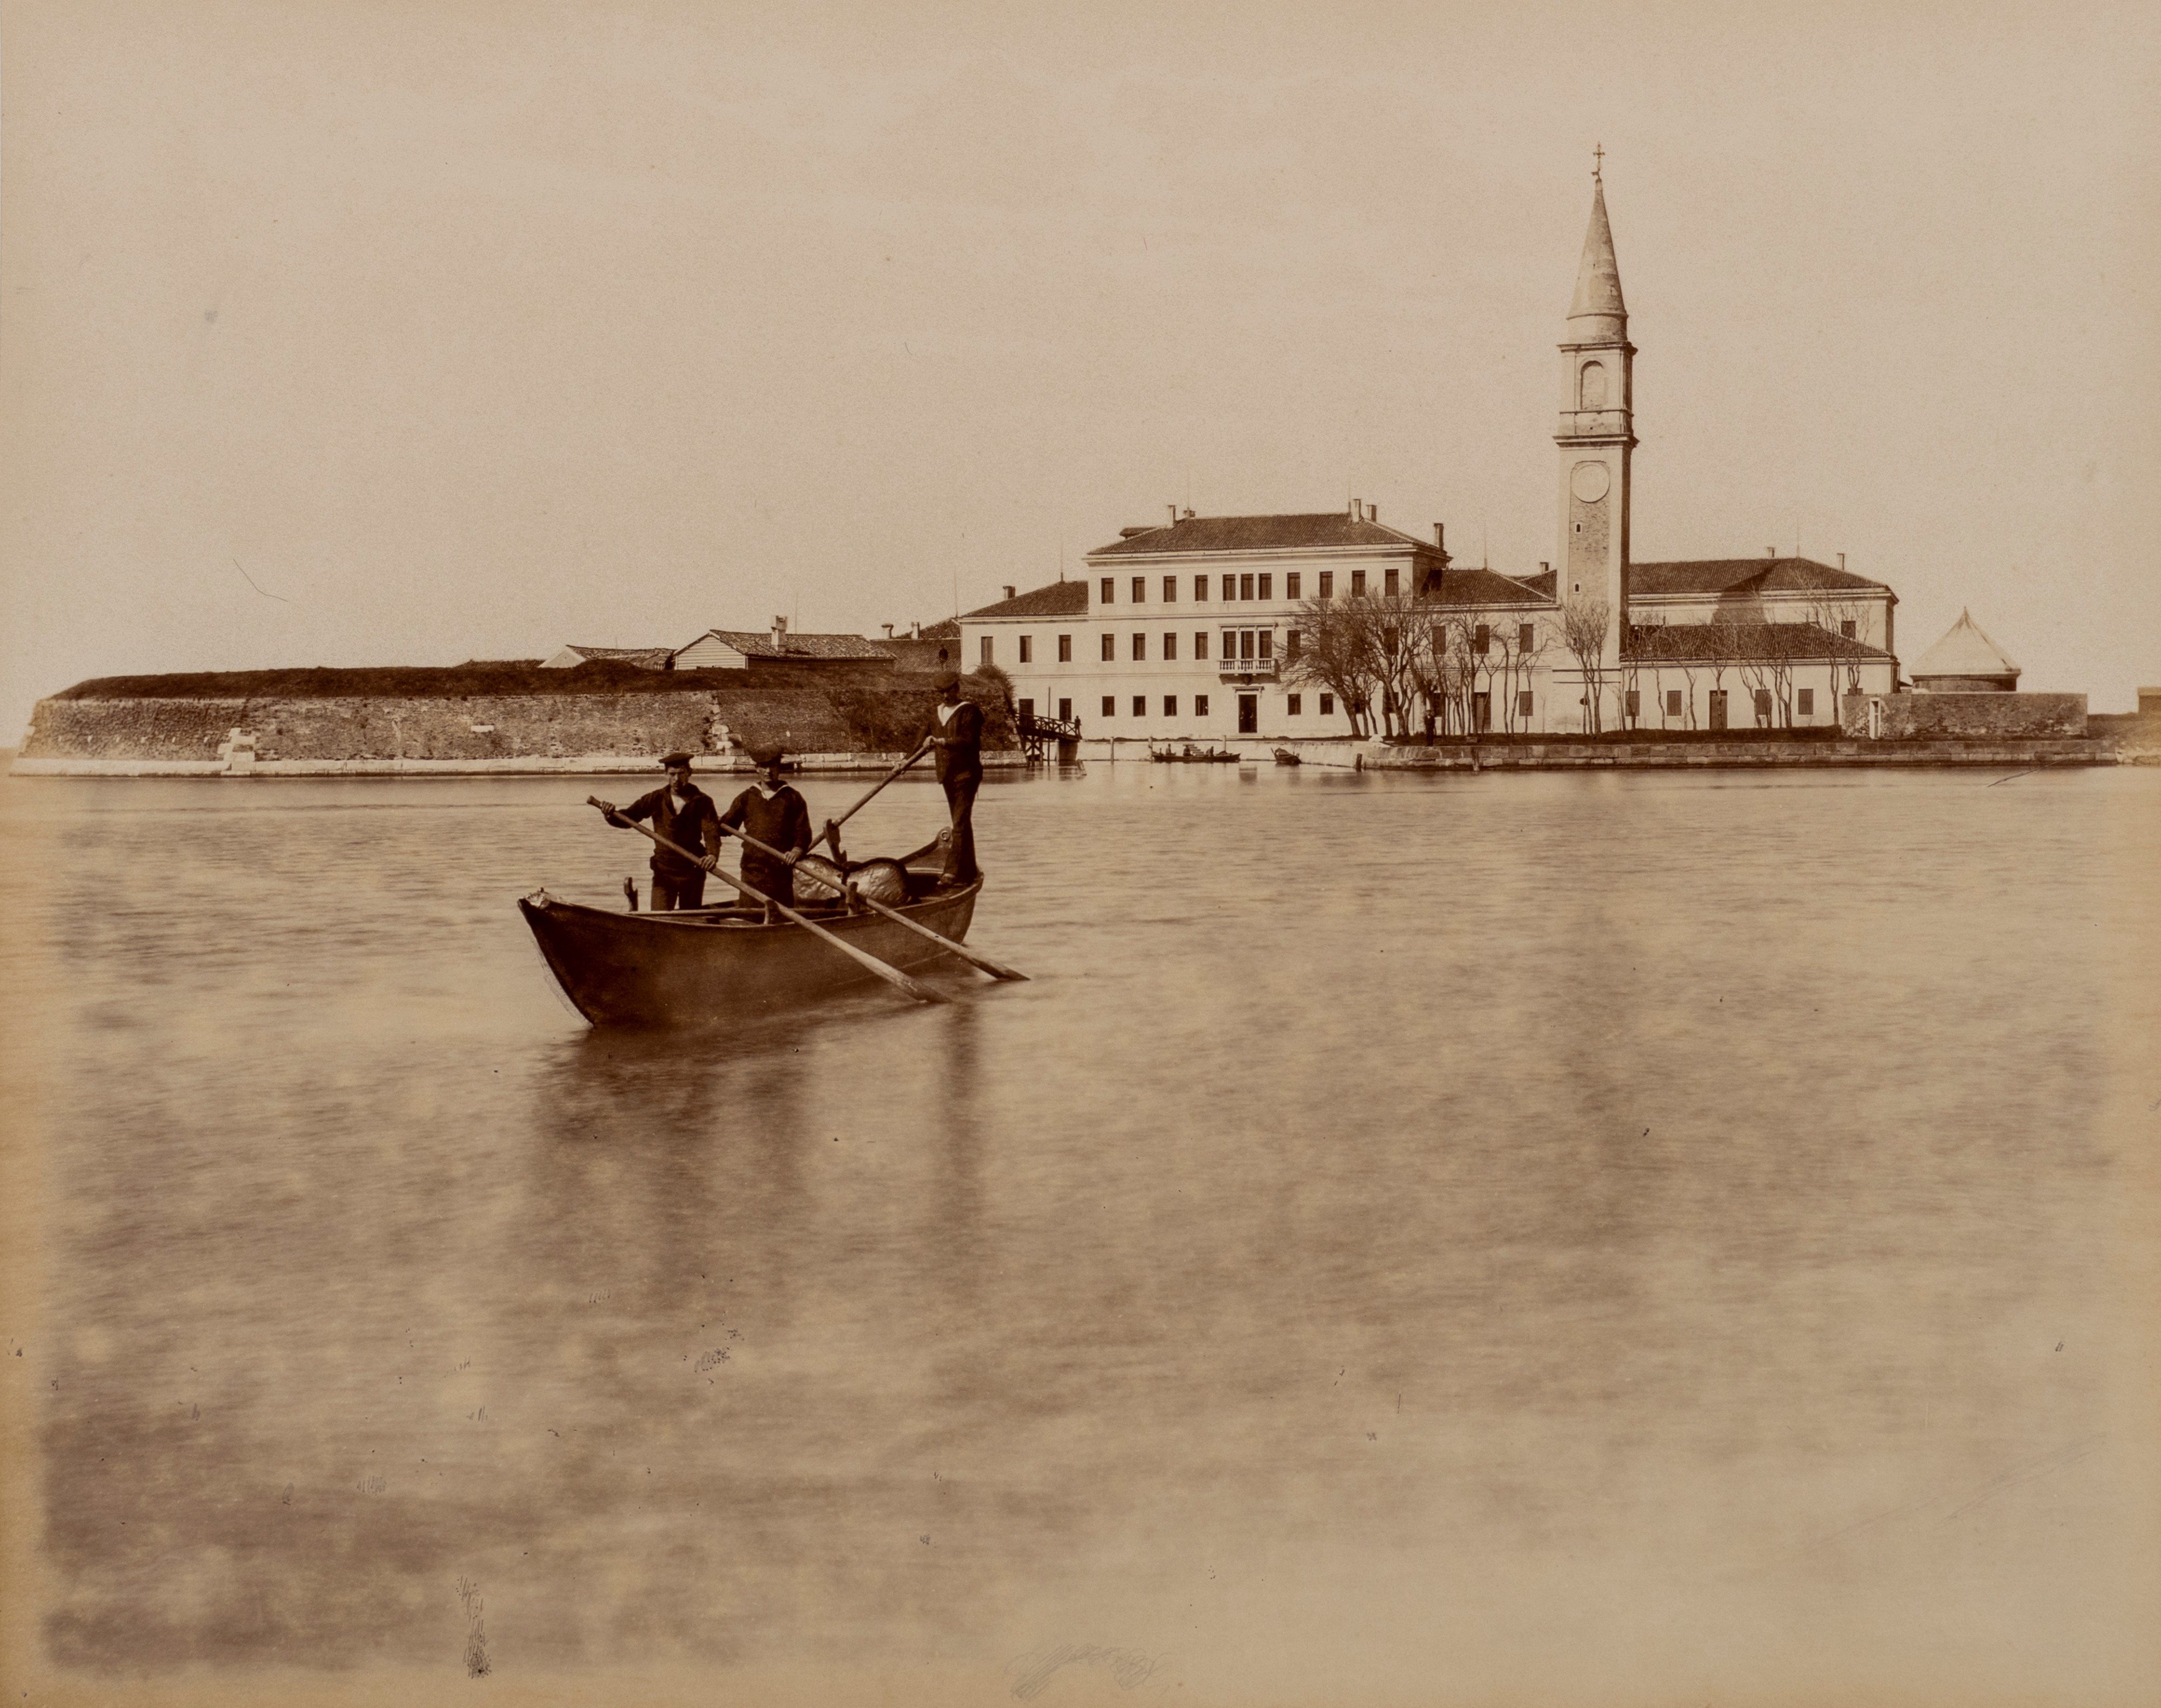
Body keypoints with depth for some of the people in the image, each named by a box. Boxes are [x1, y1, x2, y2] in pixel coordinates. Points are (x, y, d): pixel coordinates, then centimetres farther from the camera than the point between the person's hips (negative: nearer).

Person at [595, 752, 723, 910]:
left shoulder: (702, 802, -3)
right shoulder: (656, 799, 3)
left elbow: (711, 831, -15)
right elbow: (626, 819, 7)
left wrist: (712, 854, -36)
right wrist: (611, 815, -16)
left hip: (692, 873, -1)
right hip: (663, 872, 1)